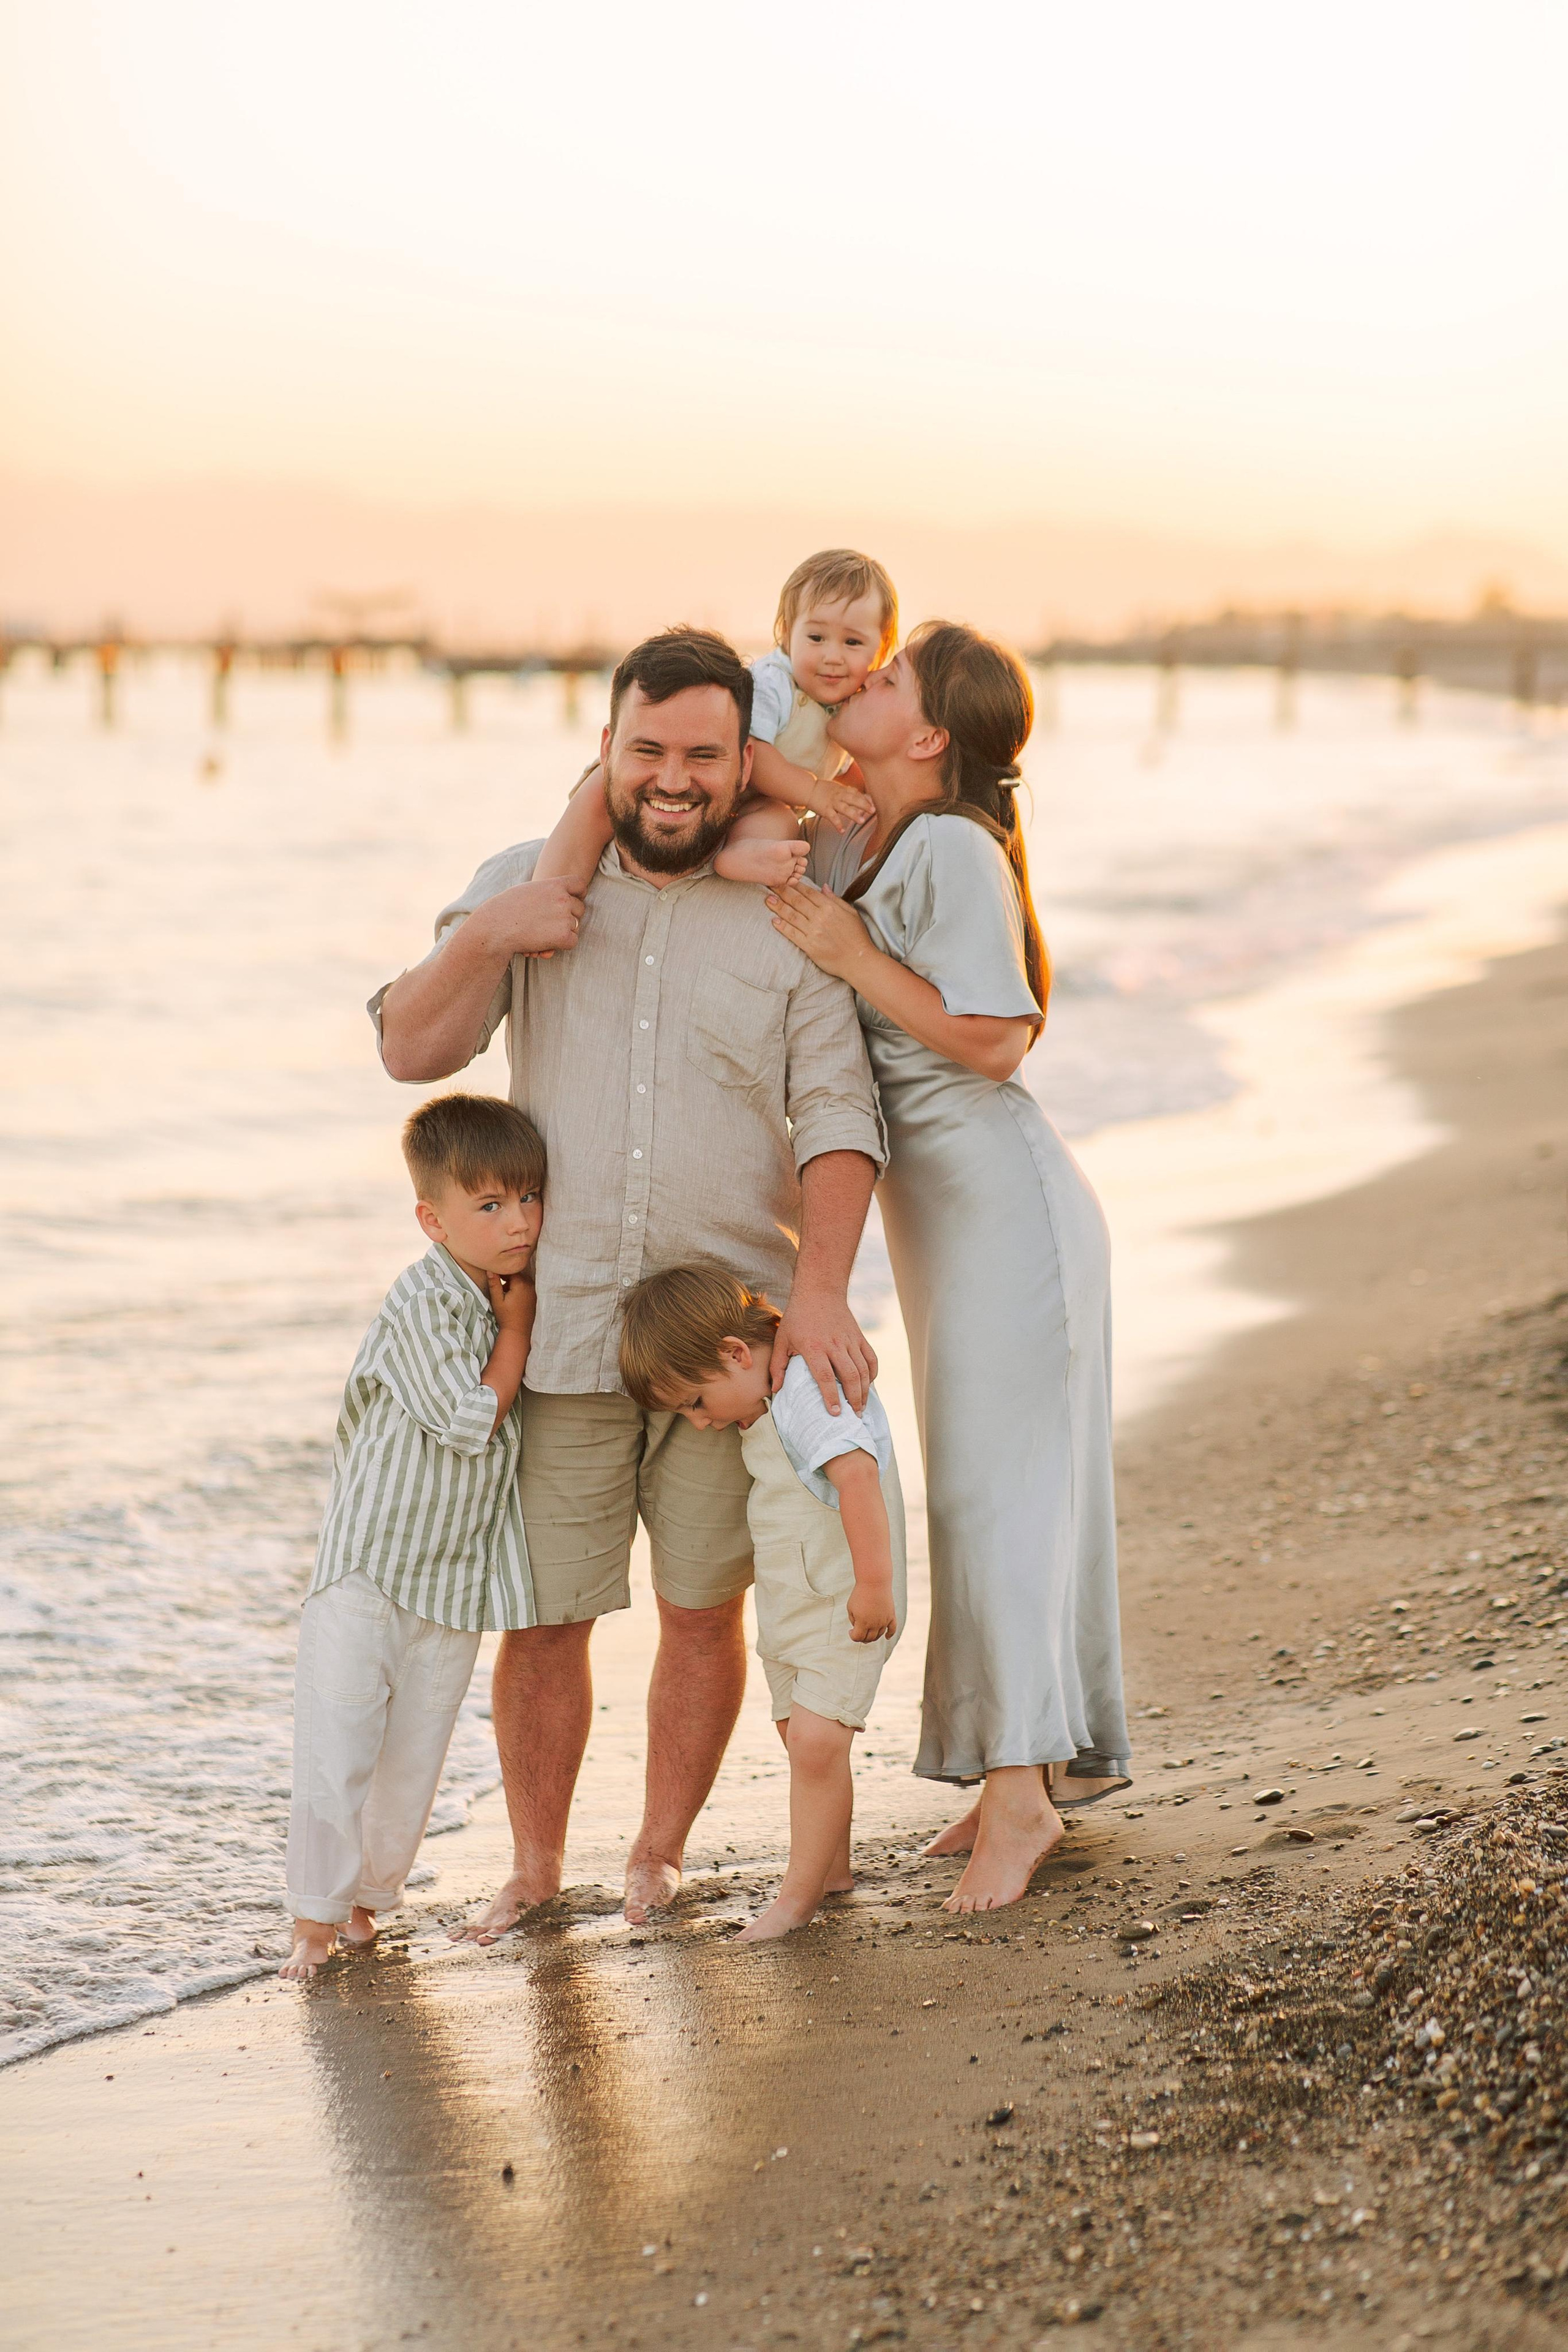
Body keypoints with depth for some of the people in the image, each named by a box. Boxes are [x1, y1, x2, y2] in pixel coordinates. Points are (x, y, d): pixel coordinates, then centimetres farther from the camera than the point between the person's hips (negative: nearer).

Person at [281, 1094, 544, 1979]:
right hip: (369, 1569, -7)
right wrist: (516, 1331, -12)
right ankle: (315, 1917, 4)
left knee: (414, 1757, 11)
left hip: (456, 1577, 7)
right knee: (338, 1748, -6)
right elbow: (471, 1419, -21)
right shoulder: (422, 1306, -18)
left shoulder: (509, 1297, 7)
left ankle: (367, 1897, 26)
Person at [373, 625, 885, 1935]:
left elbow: (838, 1118, -6)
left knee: (705, 1611, 7)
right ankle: (534, 1867, 22)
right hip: (558, 1330, 1)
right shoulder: (524, 884, 5)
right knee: (544, 1616, 3)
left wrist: (820, 1290, -21)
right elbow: (412, 1050, 2)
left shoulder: (792, 923, 1)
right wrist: (483, 940, -16)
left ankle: (659, 1856, 26)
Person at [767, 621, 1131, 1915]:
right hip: (937, 1211, 9)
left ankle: (1020, 1787, -3)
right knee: (979, 1484, 13)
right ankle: (1060, 1752, 23)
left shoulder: (954, 852, -19)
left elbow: (991, 1037, -23)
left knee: (992, 1485, -8)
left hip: (1004, 1202, -9)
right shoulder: (852, 841, 7)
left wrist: (851, 954, -21)